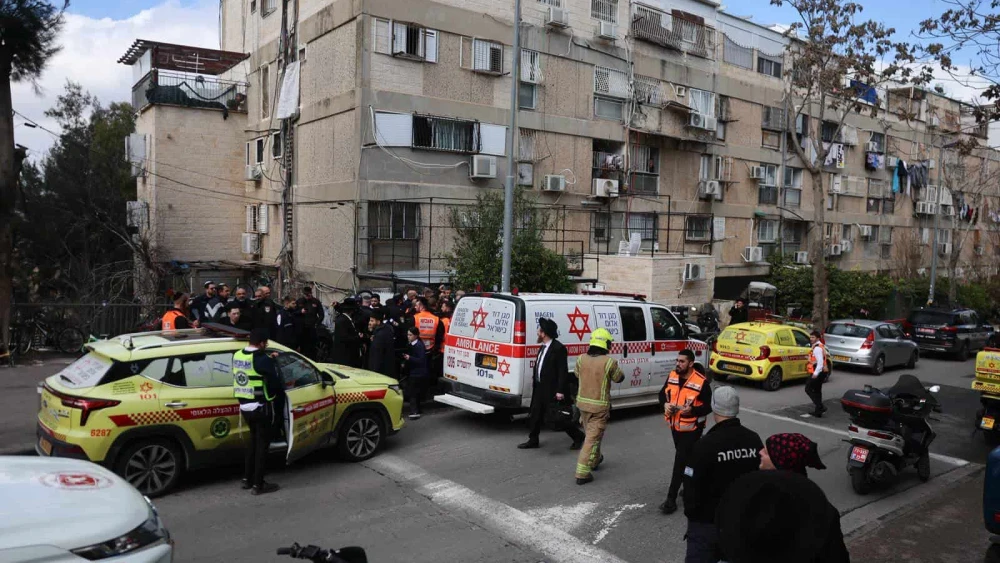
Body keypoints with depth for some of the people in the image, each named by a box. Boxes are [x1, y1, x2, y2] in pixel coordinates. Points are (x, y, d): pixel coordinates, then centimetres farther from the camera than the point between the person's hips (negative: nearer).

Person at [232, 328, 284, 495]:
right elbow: (275, 384, -16)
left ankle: (247, 479, 28)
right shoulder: (262, 360, -19)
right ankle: (258, 484, 8)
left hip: (245, 405, 8)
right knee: (262, 443, 3)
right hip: (261, 407, -8)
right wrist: (280, 391, 5)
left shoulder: (237, 355, 5)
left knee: (254, 439, 22)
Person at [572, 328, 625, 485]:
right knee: (592, 438, 1)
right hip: (600, 406, -5)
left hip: (583, 403, 5)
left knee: (591, 434, 26)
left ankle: (595, 459, 46)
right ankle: (582, 473, -1)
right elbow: (619, 378, -2)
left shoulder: (581, 358, -7)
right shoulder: (609, 362, -19)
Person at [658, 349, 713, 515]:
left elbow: (708, 407, -14)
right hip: (675, 426, 6)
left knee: (680, 461, -7)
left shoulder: (702, 383, -19)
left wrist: (692, 410, -32)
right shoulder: (672, 376, -2)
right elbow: (663, 393, 10)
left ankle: (671, 499, -3)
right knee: (686, 458, 20)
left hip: (691, 429, -6)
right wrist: (665, 404, -12)